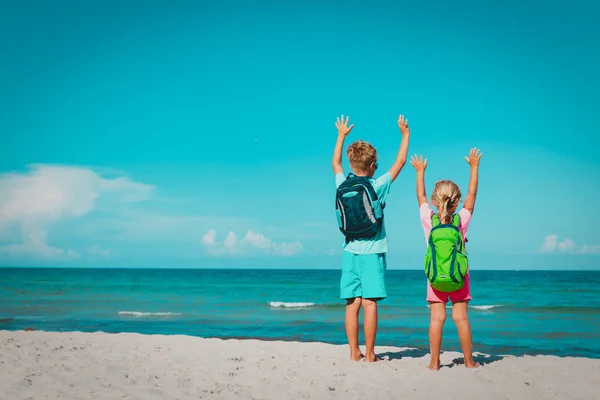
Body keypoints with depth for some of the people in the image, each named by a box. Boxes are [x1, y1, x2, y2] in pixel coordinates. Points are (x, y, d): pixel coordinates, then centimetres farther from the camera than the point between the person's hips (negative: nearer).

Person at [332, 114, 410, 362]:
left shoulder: (342, 185, 4)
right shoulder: (377, 186, -7)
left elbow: (335, 164, 24)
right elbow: (400, 162, 4)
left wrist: (341, 136, 35)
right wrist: (405, 134, 16)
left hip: (350, 252, 4)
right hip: (372, 253, -4)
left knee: (352, 304, 5)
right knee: (369, 304, -3)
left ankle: (354, 353, 8)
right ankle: (370, 354, -1)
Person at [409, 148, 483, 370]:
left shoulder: (428, 220, -9)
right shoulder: (461, 220, -10)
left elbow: (420, 196, 6)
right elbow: (472, 195, 1)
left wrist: (420, 172, 20)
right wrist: (474, 167, 11)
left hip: (435, 278, 0)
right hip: (459, 277, 0)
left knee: (436, 318, 0)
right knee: (461, 317, 4)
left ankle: (434, 362, 1)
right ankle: (469, 360, 10)